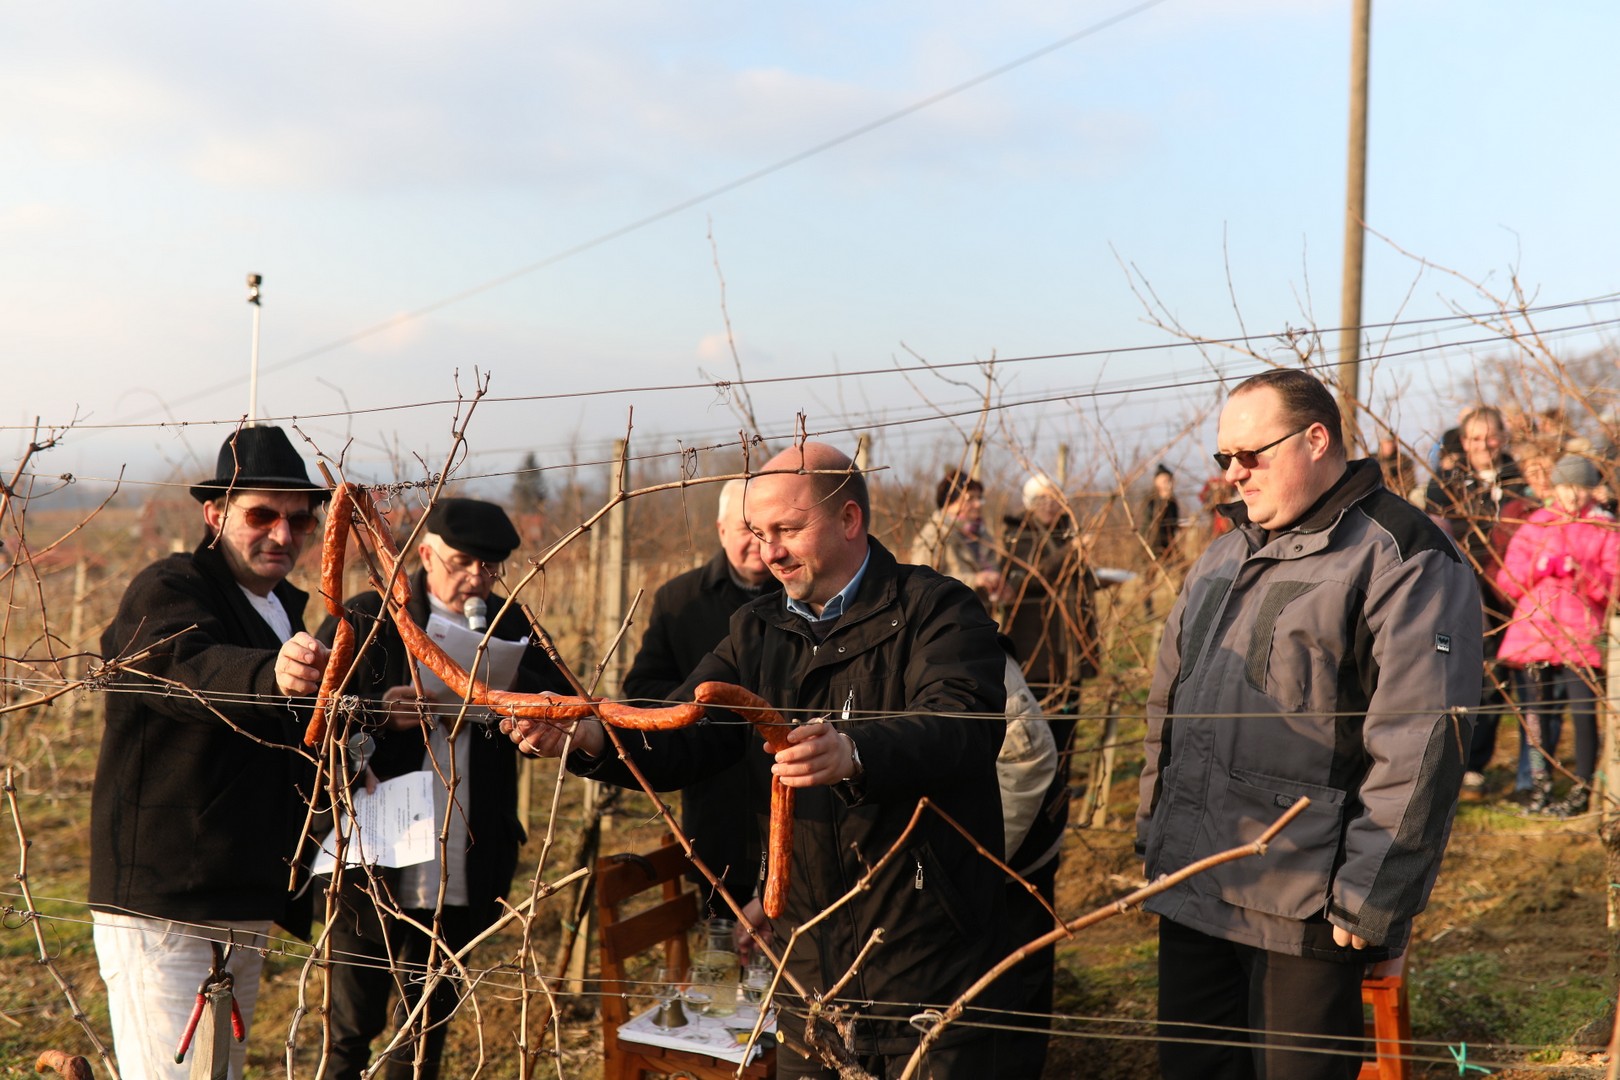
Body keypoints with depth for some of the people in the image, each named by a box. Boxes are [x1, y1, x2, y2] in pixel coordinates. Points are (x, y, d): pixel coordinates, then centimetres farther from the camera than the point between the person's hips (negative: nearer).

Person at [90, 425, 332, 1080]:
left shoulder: (285, 612, 15)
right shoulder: (165, 592, -12)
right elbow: (190, 669, -36)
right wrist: (271, 675, -56)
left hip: (246, 914, 9)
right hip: (159, 914, -9)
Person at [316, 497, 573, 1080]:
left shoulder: (513, 626, 7)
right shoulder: (366, 620, -3)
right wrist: (379, 717, -23)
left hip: (464, 874, 3)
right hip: (372, 869, -3)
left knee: (428, 1033, 17)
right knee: (351, 1032, 8)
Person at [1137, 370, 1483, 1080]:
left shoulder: (1404, 560, -11)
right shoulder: (1226, 556, 15)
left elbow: (1418, 748, -18)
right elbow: (1169, 704, 21)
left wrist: (1369, 898, -18)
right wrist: (1153, 835, 18)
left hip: (1306, 914, -7)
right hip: (1191, 891, 7)